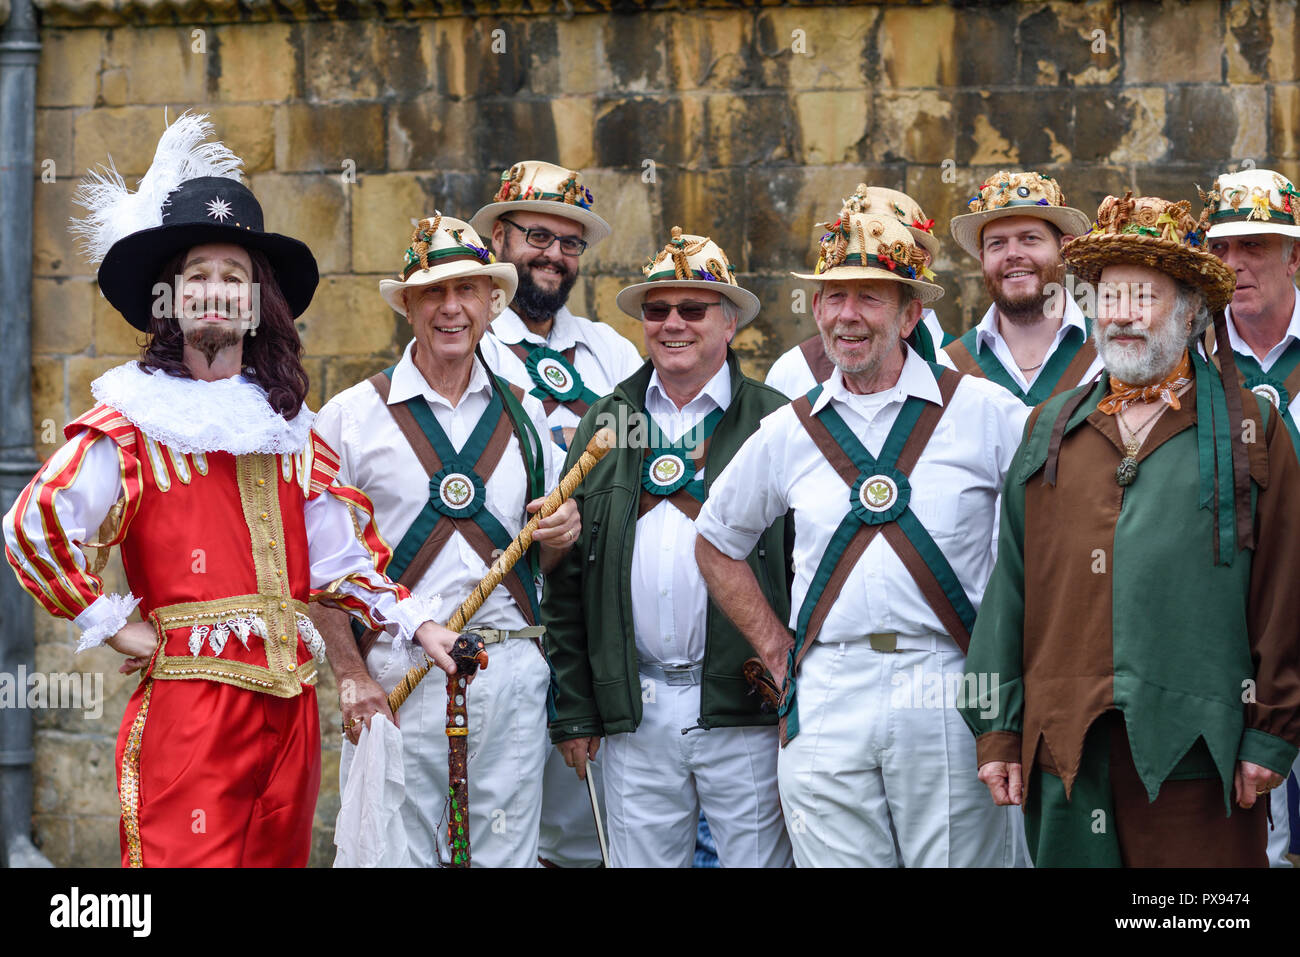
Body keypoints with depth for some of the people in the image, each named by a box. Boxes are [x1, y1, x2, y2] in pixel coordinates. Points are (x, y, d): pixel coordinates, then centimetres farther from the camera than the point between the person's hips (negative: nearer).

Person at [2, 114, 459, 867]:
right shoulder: (133, 424, -3)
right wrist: (113, 625, -9)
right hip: (187, 698, -5)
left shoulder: (290, 429, 16)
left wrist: (418, 623, 8)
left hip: (288, 703, 6)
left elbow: (342, 556, 18)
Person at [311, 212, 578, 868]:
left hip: (512, 673, 3)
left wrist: (559, 536, -2)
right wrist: (353, 678, -11)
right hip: (395, 673, -3)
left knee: (507, 857, 4)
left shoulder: (523, 416, 13)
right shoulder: (352, 416, 1)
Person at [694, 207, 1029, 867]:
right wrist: (776, 650, 14)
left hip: (950, 697, -2)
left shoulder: (984, 412, 3)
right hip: (826, 706, 2)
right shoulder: (789, 432, 12)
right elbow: (717, 543, 24)